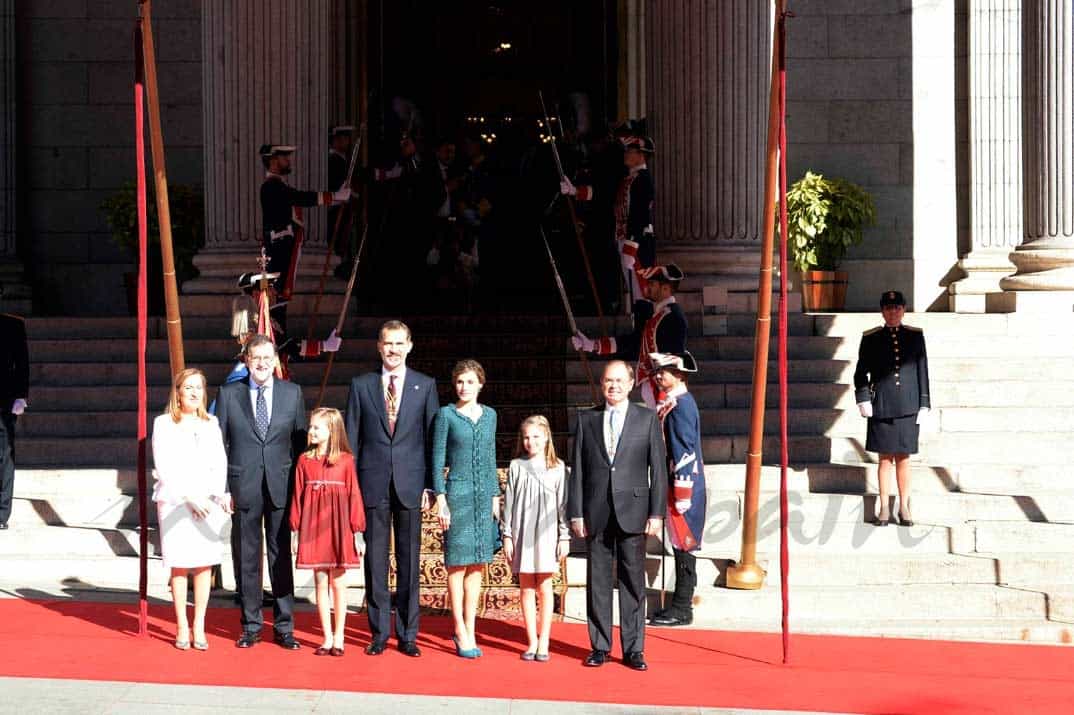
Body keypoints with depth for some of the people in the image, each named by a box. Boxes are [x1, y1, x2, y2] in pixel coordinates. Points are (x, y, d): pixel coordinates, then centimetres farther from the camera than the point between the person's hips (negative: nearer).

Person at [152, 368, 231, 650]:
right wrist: (189, 496, -16)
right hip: (174, 502, -2)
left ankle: (199, 627, 6)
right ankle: (181, 627, 4)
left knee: (204, 564, 0)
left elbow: (220, 464, 6)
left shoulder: (211, 424, 13)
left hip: (208, 502, 2)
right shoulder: (164, 424, 3)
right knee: (179, 565, -2)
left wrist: (221, 494, -12)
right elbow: (164, 467, -6)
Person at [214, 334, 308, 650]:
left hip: (281, 487, 0)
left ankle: (284, 627, 11)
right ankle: (251, 626, 14)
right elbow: (219, 444, 4)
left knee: (281, 557, 3)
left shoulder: (292, 393, 7)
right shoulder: (228, 394, 4)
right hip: (243, 488, 0)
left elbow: (300, 441, 9)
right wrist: (221, 488, -2)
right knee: (247, 559, 5)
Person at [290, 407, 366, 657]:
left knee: (338, 582, 4)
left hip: (338, 528, -2)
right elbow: (297, 496, 6)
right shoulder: (305, 460, 4)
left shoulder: (346, 460, -3)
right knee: (321, 583, 7)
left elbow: (354, 495, -2)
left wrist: (357, 533, -4)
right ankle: (327, 638, 14)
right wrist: (295, 531, 4)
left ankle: (338, 638, 12)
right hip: (313, 528, 2)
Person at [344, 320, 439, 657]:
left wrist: (429, 485, -1)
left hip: (410, 485, 0)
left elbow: (432, 437, 5)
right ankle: (379, 633, 11)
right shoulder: (361, 385, 7)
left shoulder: (425, 385, 6)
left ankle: (407, 634, 10)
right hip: (372, 484, 0)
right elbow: (351, 439, 8)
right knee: (375, 560, 3)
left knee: (409, 561, 3)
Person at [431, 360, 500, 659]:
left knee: (477, 565, 6)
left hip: (484, 495, 4)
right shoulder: (446, 415, -1)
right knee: (457, 563, -3)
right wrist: (441, 499, -8)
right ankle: (460, 631, 2)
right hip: (457, 493, -4)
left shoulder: (489, 415, 11)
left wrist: (495, 497, 12)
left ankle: (470, 631, 11)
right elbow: (437, 459, -2)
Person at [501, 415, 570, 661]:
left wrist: (564, 537, -1)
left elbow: (563, 504, 2)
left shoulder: (557, 468, 2)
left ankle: (544, 642, 8)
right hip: (522, 533, 1)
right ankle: (532, 642, 11)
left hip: (546, 534, -1)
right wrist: (507, 535, 2)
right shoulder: (516, 467, 5)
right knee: (526, 588, 5)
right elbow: (509, 502, 5)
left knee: (544, 588, 2)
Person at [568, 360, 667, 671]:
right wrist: (575, 513, 1)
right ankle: (600, 647, 14)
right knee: (597, 581, 6)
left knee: (633, 581, 2)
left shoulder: (647, 419, 4)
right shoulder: (586, 419, 9)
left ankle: (633, 649, 9)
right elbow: (577, 469, 7)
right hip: (596, 513, 1)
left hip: (632, 511, -1)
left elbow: (658, 468, 1)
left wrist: (657, 513, -5)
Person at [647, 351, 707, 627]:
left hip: (684, 485, -10)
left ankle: (681, 609, 1)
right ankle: (680, 605, 20)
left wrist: (681, 495, -21)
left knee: (683, 545, -4)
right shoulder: (671, 402, 14)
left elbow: (685, 451, -20)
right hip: (676, 484, 10)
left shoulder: (681, 404, -16)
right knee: (681, 545, 13)